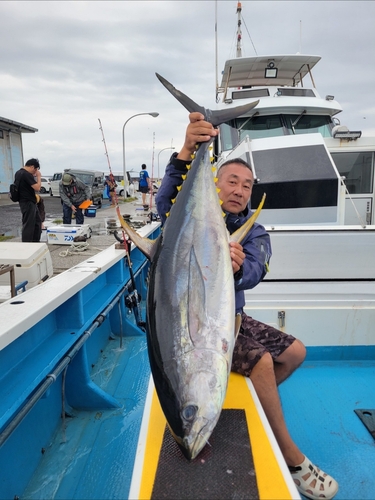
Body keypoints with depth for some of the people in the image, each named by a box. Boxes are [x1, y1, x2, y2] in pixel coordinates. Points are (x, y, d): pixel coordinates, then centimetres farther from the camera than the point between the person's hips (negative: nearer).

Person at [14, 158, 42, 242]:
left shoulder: (18, 172, 11)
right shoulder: (27, 174, -19)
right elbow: (37, 187, -23)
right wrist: (39, 177, -9)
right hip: (28, 203, -10)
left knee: (37, 222, 18)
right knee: (28, 225, -4)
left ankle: (35, 242, 26)